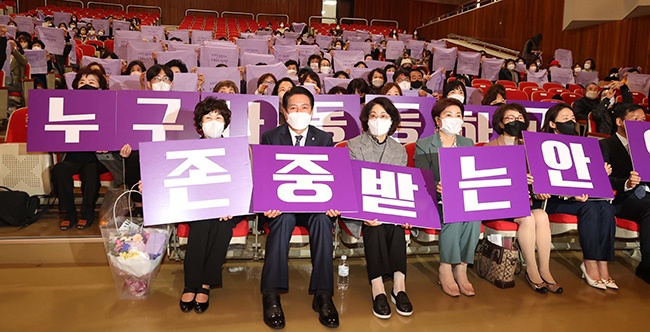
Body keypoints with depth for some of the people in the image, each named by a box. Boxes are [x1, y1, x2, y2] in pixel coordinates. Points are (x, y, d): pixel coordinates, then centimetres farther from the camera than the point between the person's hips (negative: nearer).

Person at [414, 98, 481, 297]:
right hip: (434, 201, -3)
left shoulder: (468, 144, 17)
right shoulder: (423, 145, 3)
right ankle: (445, 271, -19)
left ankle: (460, 269, -20)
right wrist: (437, 187, -31)